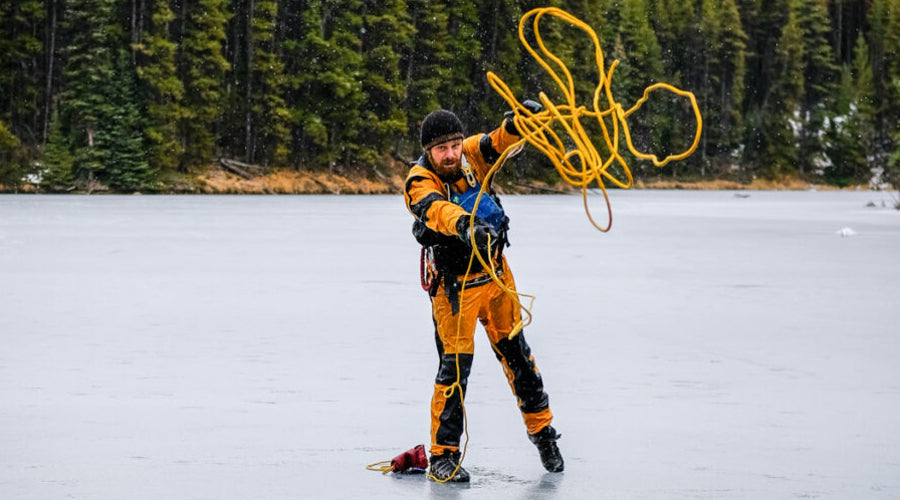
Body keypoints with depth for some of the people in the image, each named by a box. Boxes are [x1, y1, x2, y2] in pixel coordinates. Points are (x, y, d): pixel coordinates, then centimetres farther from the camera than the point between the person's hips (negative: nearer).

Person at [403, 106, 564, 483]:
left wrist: (519, 121, -35)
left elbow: (501, 141, -11)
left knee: (515, 351, 13)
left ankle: (542, 430, 30)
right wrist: (466, 225, -63)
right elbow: (436, 209, -42)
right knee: (456, 363, -7)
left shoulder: (470, 156, -8)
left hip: (495, 273, 5)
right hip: (454, 284, -5)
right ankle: (442, 455, 2)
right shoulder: (420, 183, -23)